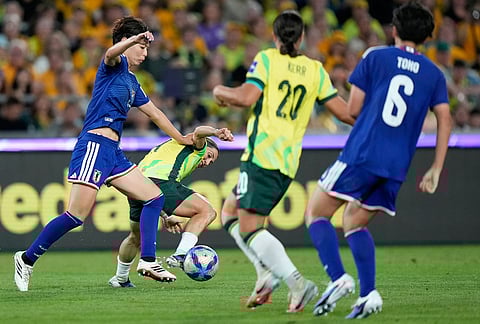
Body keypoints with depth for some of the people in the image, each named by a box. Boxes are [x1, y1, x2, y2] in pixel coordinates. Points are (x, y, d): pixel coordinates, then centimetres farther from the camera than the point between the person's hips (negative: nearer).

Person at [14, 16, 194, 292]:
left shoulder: (131, 82, 22)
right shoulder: (114, 65, -2)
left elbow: (154, 113, 32)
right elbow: (111, 54, -28)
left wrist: (182, 139, 37)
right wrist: (137, 38, -45)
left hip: (113, 152, 9)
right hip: (94, 146, -9)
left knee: (155, 196, 4)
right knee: (77, 215, -14)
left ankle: (148, 261, 2)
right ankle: (27, 258, -3)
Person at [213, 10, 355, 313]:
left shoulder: (266, 59, 0)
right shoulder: (315, 70, 13)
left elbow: (247, 97, -13)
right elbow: (344, 112, 10)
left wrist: (221, 91, 8)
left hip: (262, 155, -6)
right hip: (288, 163, 6)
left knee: (249, 228, -8)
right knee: (231, 211, 21)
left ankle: (297, 282, -24)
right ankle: (268, 271, 5)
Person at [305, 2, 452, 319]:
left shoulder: (375, 58, 2)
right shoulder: (434, 74, 11)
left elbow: (353, 109, 1)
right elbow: (445, 120, 4)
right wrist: (436, 170, 7)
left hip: (361, 155, -4)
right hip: (397, 167, 5)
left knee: (316, 213, 7)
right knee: (354, 222, 19)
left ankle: (338, 278, -14)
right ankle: (368, 294, 2)